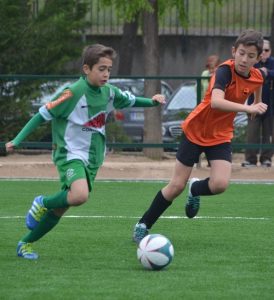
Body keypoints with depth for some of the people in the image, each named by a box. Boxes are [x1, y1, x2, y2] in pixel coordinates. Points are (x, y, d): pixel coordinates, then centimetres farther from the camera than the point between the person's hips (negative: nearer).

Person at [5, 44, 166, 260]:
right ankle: (43, 203, -4)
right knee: (80, 195, -33)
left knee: (60, 208, 6)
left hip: (92, 158, 6)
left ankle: (26, 244, 23)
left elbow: (129, 100, 25)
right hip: (70, 154, -6)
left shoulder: (109, 92, 4)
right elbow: (43, 115, -11)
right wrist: (17, 141, -16)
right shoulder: (74, 93, -16)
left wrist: (151, 102, 9)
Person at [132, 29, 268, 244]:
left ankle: (195, 189, 16)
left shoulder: (258, 77, -8)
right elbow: (216, 101, -44)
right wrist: (248, 109, -54)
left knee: (220, 184, -19)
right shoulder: (225, 71, -26)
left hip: (221, 136, 4)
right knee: (177, 186, -1)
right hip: (195, 130, -4)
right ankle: (143, 225, 17)